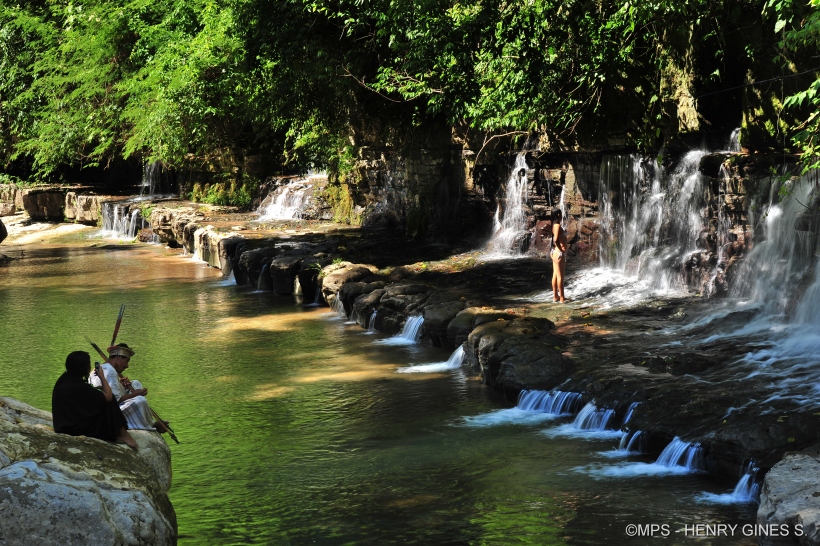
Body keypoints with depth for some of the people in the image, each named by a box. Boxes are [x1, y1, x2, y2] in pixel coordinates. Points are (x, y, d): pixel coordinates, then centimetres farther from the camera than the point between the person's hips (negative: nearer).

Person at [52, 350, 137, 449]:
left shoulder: (64, 380, 2)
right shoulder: (79, 387, -26)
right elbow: (108, 396, -18)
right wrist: (102, 377, -6)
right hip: (77, 429, -10)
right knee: (109, 403, -9)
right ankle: (122, 434, 2)